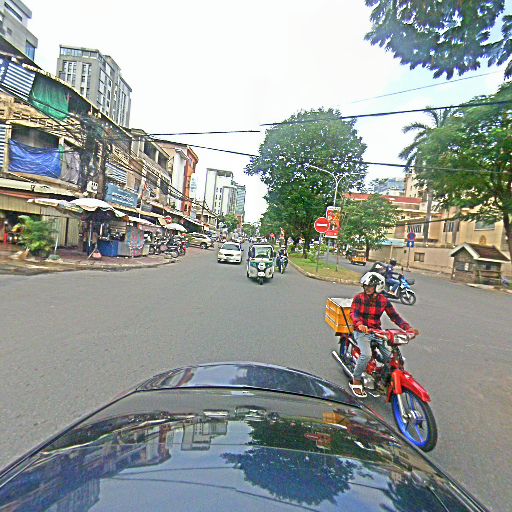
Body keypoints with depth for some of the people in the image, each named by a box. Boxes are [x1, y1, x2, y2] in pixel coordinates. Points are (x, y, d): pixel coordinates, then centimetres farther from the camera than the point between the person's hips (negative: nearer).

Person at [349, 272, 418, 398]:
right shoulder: (359, 298, -5)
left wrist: (407, 327, -16)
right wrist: (359, 324, -36)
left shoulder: (383, 301, 3)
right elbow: (353, 313, -16)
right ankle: (356, 381, -7)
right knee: (366, 354, -27)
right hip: (361, 332, -3)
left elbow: (394, 316, 0)